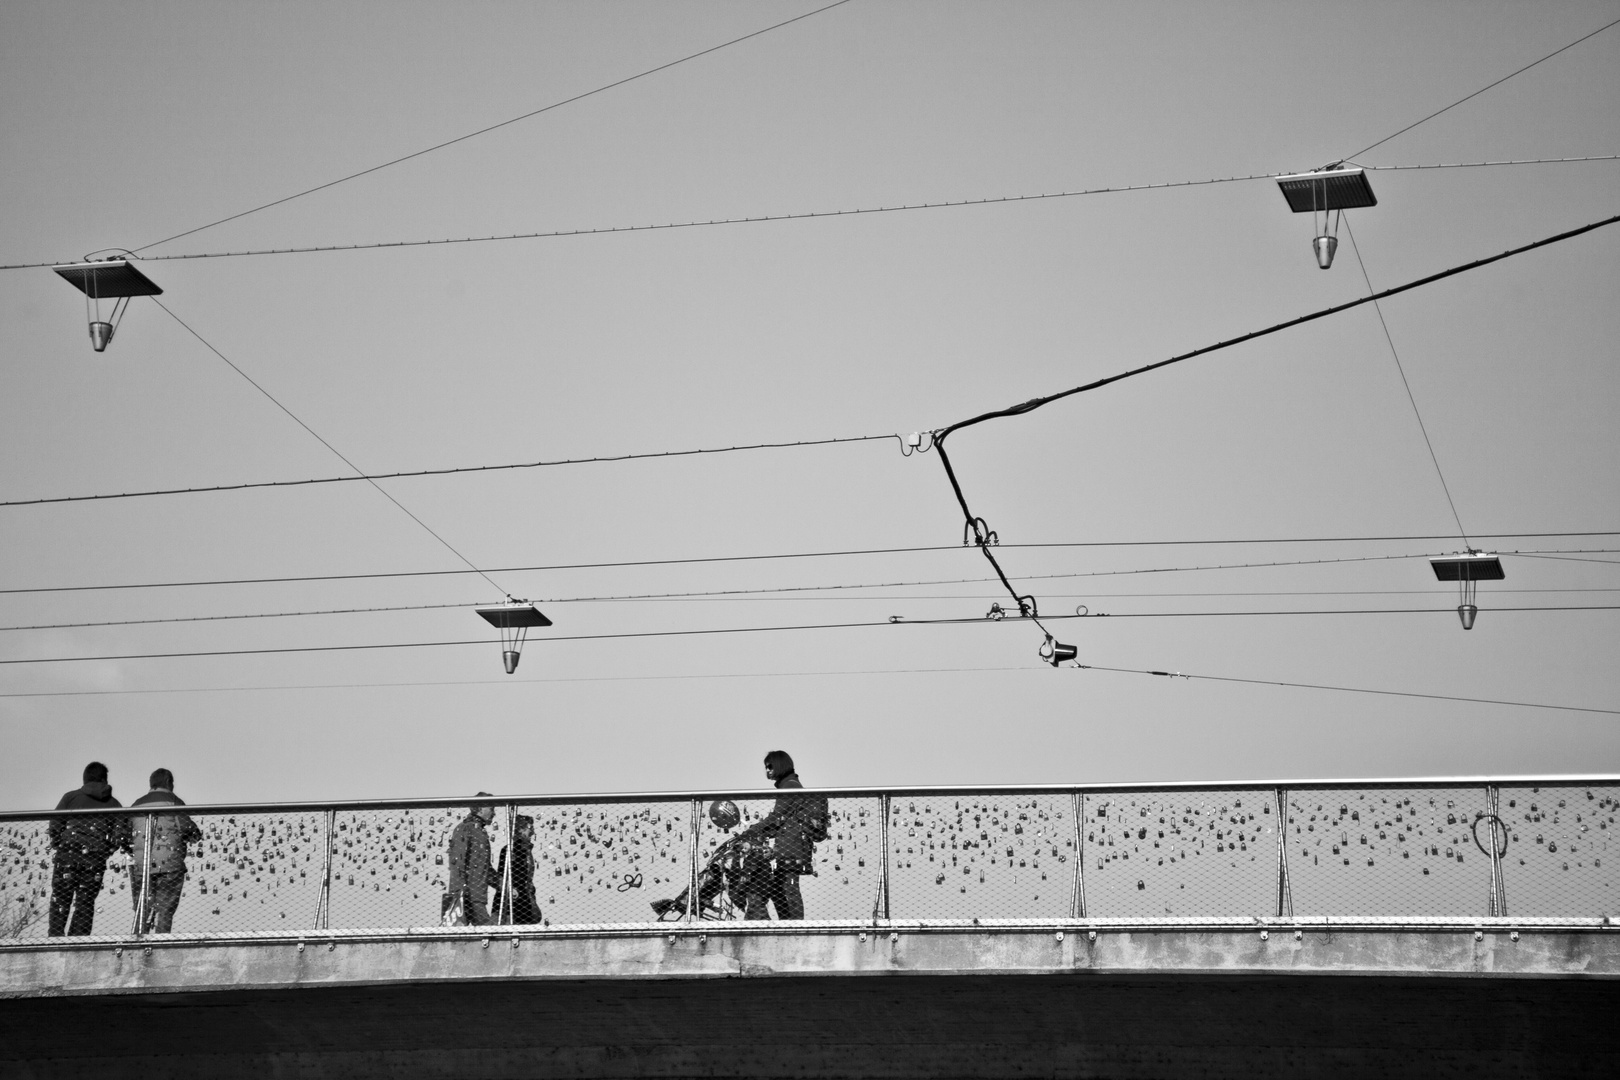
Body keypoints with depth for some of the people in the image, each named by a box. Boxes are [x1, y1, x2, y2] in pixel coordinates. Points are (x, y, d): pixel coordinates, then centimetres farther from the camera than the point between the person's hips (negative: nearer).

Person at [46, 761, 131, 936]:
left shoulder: (70, 797, 4)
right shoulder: (114, 805, 9)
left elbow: (55, 826, -1)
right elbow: (121, 835, 2)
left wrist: (57, 845, 14)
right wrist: (105, 851, 15)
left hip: (67, 857, -1)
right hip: (95, 862, 1)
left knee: (60, 900, 7)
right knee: (85, 902, 8)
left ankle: (55, 938, -1)